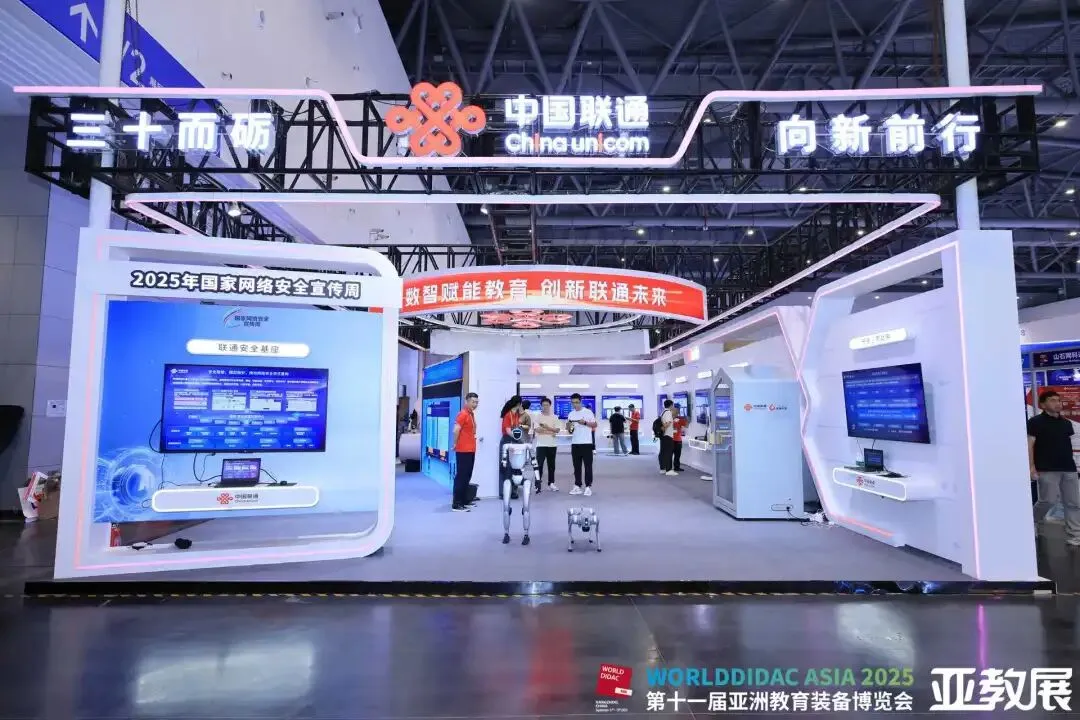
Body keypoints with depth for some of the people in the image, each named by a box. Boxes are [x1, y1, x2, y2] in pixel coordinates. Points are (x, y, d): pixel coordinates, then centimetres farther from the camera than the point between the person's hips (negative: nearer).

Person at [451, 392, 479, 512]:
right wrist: (455, 444, -13)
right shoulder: (463, 414, -15)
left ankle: (464, 500, 23)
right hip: (463, 450, -9)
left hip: (471, 450, 9)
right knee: (461, 476, -8)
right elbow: (456, 430, -24)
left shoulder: (472, 414, 14)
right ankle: (456, 504, -6)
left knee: (467, 476, 14)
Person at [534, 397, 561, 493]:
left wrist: (546, 427, -14)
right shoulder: (538, 417, 0)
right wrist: (550, 432, -11)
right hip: (541, 444, -3)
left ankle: (551, 483, 18)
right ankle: (537, 484, -8)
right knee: (539, 464, -8)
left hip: (552, 445, 3)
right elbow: (538, 430, -13)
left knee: (551, 465, 10)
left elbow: (557, 430, -2)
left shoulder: (554, 417, 8)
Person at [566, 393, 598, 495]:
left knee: (588, 466, -1)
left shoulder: (588, 412, -2)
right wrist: (568, 426, -8)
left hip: (586, 443, -4)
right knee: (577, 466, 8)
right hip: (575, 443, 4)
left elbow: (595, 425, -2)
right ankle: (577, 486, 13)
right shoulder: (571, 414, 11)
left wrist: (585, 422, -16)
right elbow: (568, 429, 14)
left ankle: (588, 487, 2)